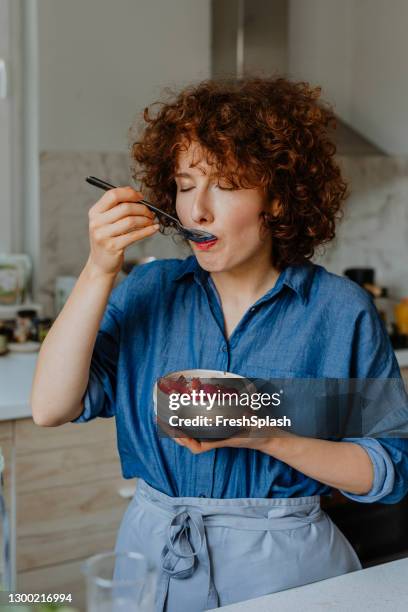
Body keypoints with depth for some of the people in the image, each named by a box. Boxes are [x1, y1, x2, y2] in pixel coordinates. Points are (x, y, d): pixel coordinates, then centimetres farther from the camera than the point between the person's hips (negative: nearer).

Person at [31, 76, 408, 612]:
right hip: (152, 554, 3)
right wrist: (100, 269, -19)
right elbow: (51, 408, -11)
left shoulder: (342, 311, -9)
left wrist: (268, 437, -23)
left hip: (285, 566, -2)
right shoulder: (150, 291, -2)